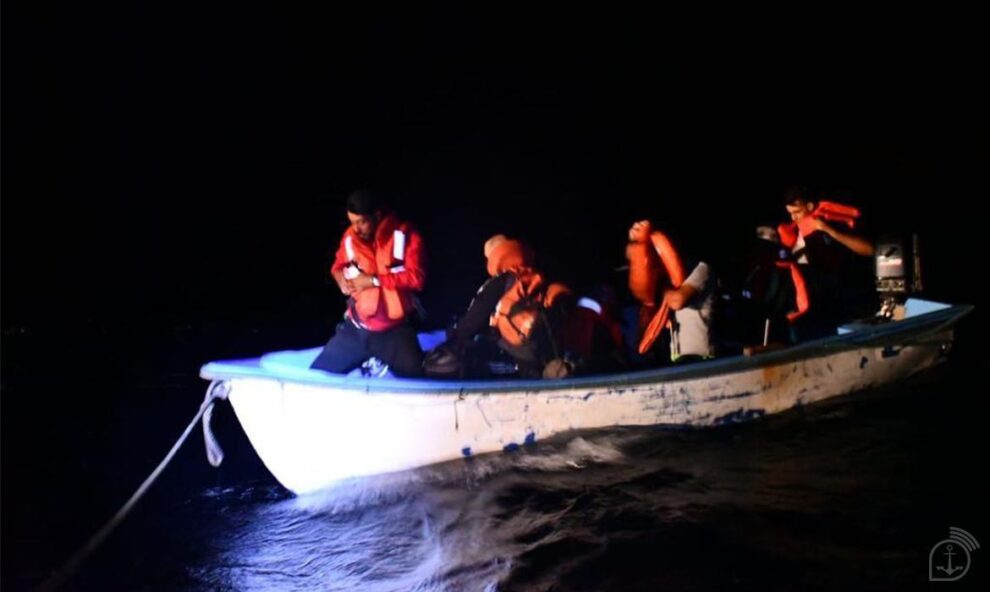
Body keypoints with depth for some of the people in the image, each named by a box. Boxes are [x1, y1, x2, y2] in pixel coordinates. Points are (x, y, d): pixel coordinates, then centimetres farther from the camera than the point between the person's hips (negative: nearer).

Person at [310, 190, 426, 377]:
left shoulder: (405, 235, -12)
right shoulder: (350, 237, 2)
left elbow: (416, 277, -18)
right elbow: (338, 265, 20)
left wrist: (374, 280, -16)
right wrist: (341, 277, -3)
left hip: (394, 331, -4)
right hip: (355, 329, 4)